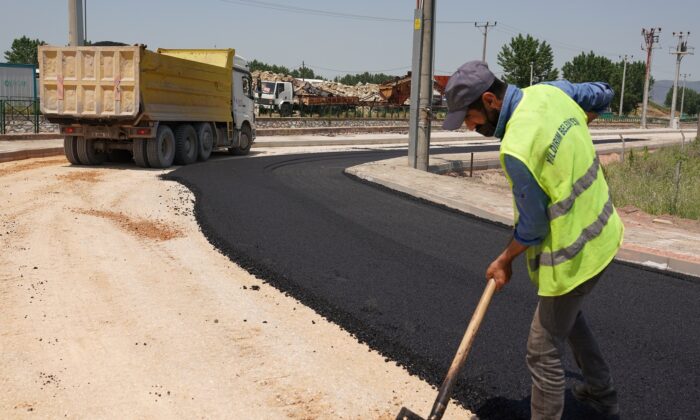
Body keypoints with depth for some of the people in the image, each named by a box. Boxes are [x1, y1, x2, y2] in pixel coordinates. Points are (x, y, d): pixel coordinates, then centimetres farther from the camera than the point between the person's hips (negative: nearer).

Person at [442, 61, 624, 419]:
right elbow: (603, 95, 16)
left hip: (574, 253, -10)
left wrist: (504, 261, -2)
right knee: (566, 313, 32)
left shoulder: (516, 148, -29)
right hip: (600, 231, 10)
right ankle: (601, 391, 49)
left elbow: (532, 226, -19)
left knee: (544, 355, 3)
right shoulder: (551, 90, -4)